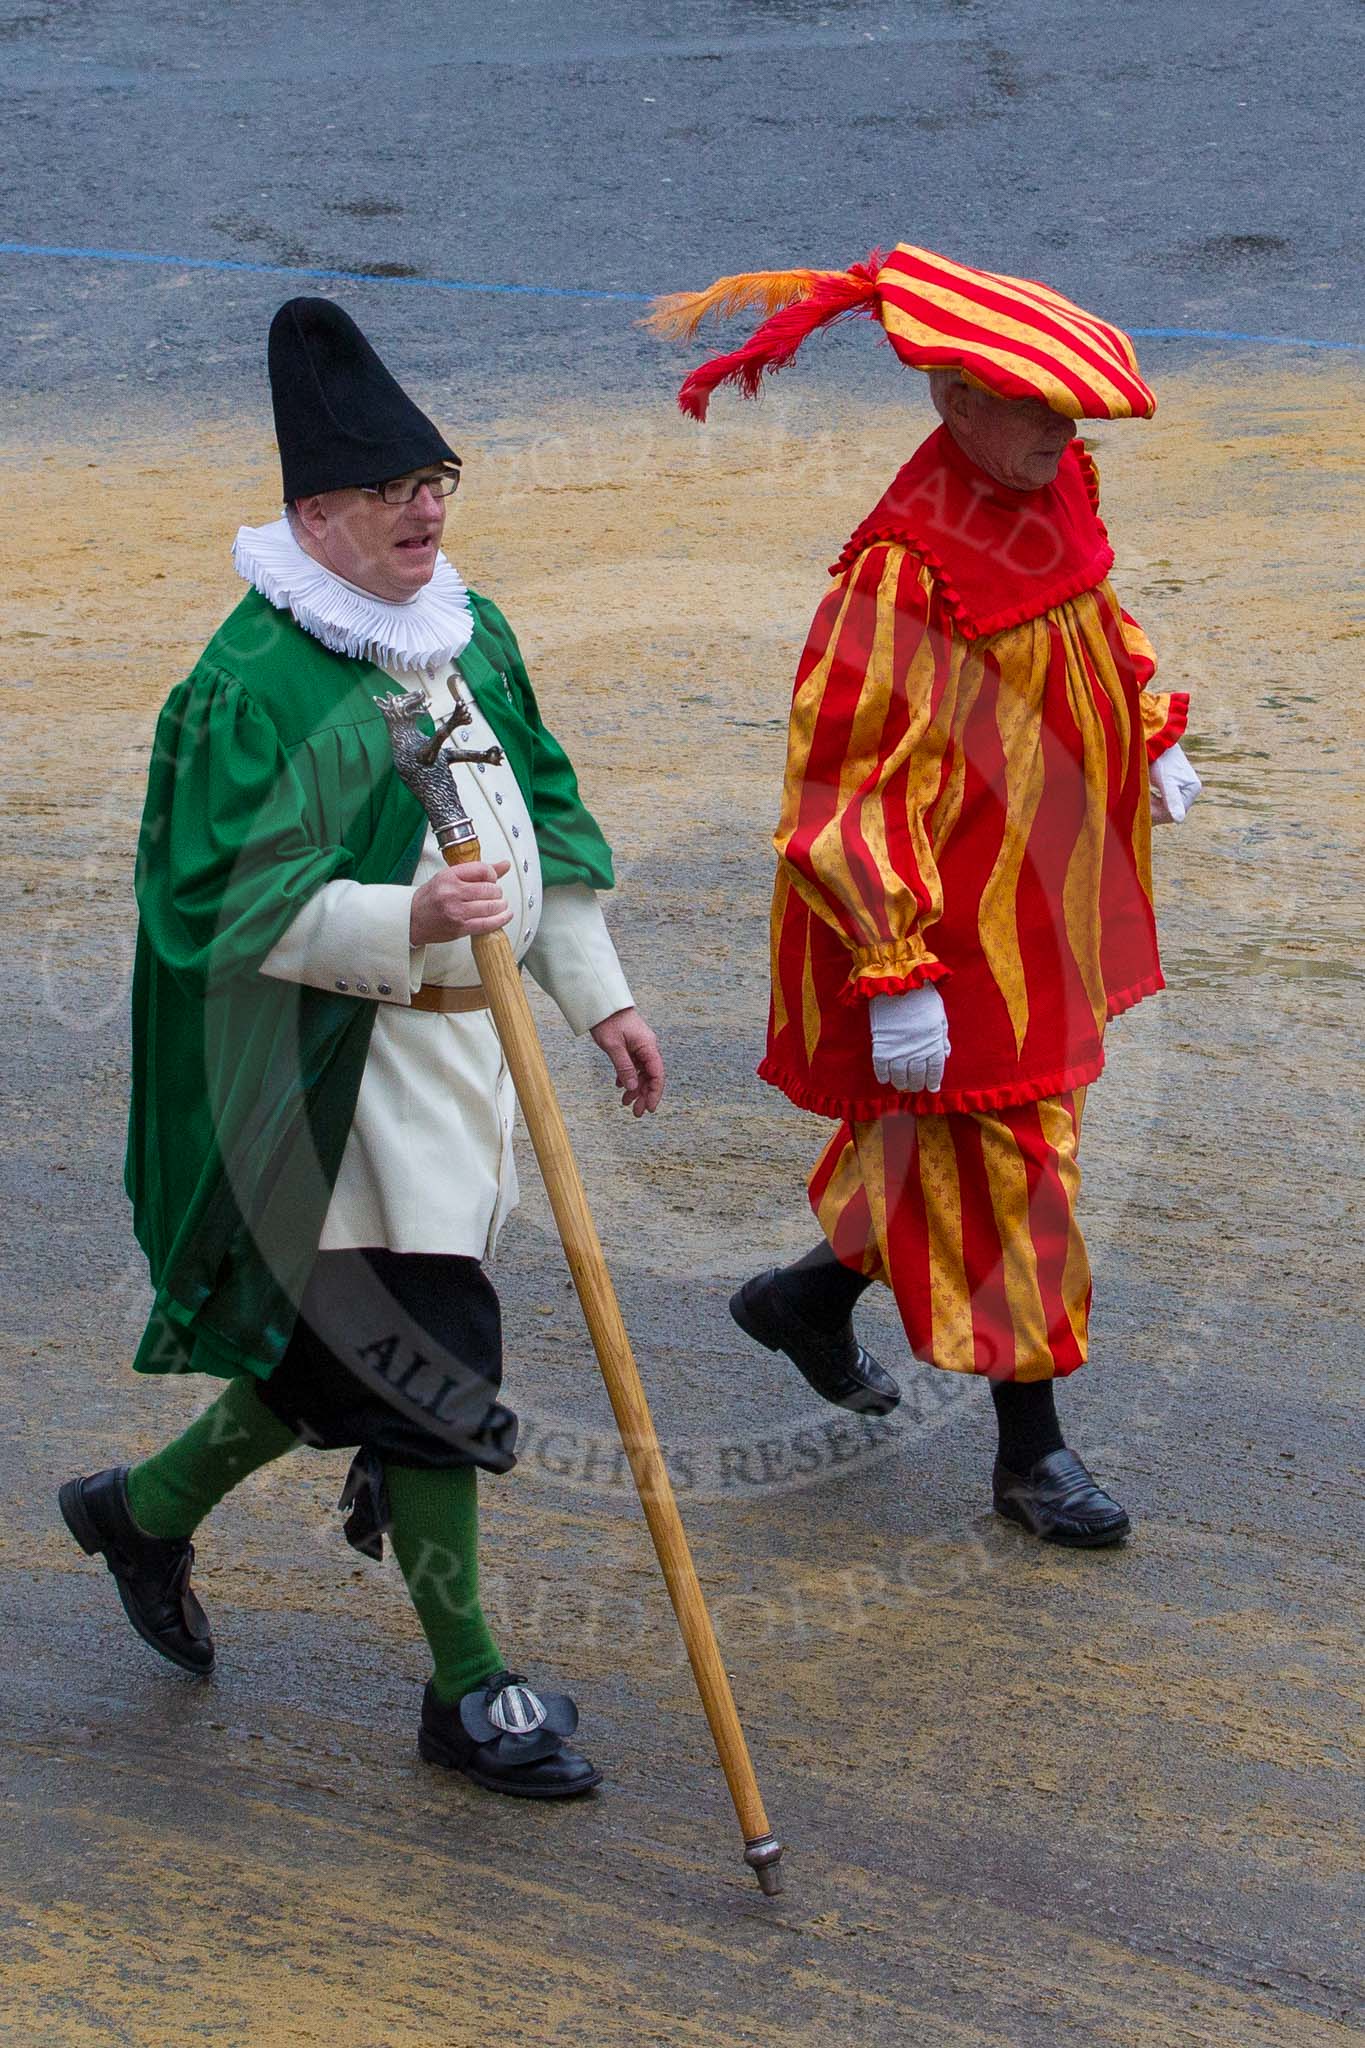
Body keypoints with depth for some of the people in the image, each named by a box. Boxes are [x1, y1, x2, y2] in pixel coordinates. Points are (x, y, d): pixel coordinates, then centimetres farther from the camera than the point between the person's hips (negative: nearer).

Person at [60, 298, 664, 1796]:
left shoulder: (470, 630, 9)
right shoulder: (257, 680, -17)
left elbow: (541, 814, 18)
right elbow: (229, 901, -18)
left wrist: (597, 996, 14)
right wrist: (404, 921, -30)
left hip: (466, 1036, 8)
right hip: (341, 1067, -8)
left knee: (341, 1342, 17)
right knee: (425, 1354, -5)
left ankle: (147, 1507, 40)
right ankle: (467, 1691, 8)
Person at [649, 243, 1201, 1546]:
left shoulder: (1051, 499, -2)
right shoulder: (905, 571, -27)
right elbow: (848, 789, -25)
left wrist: (1150, 744, 23)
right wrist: (895, 978, -26)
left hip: (1045, 906, 9)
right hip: (956, 928, -8)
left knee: (938, 1150, 20)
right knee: (996, 1165, 3)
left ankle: (812, 1299, 42)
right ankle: (1030, 1452, 17)